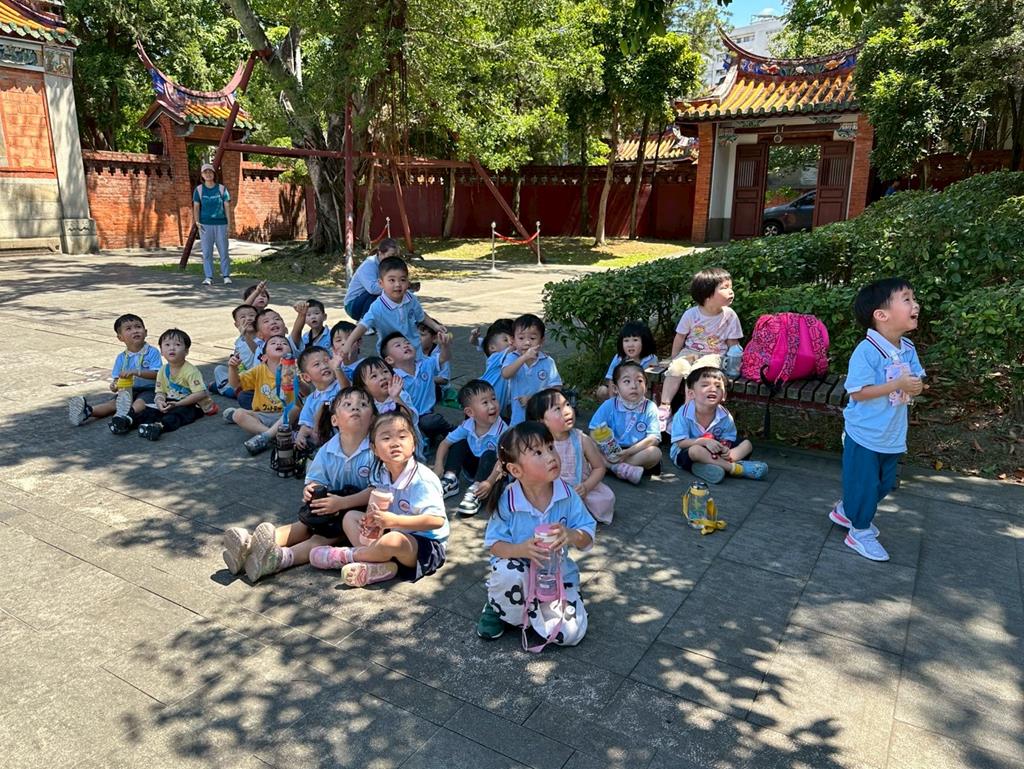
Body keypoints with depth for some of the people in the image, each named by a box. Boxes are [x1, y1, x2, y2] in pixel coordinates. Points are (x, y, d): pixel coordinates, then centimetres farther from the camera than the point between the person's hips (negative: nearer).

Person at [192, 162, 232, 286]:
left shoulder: (222, 188, 4)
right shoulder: (199, 190, 5)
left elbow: (227, 207, 3)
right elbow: (196, 208, 2)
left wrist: (229, 224, -4)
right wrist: (197, 223, -12)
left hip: (221, 224, 0)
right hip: (205, 225, 0)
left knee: (223, 251, -1)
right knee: (207, 252, -1)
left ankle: (226, 276, 8)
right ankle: (208, 277, 3)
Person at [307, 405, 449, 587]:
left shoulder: (422, 480, -24)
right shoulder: (380, 474, -2)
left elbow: (438, 520, -30)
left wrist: (395, 521, -33)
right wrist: (372, 518, -15)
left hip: (428, 544, -8)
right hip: (393, 532, 8)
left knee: (393, 541, -37)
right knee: (350, 517, 5)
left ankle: (346, 555, -8)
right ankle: (381, 564, -18)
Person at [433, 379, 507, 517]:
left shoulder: (502, 430, -28)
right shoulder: (467, 426, -15)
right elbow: (445, 443, -6)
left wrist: (489, 482, -44)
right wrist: (438, 465, -20)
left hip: (492, 470, -4)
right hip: (473, 468, 4)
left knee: (489, 454, -32)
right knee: (460, 444, -11)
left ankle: (475, 492, -34)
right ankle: (450, 481, -9)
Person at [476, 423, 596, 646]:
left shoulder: (567, 495, -15)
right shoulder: (507, 501, -21)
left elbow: (587, 538, -10)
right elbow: (494, 545, -14)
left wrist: (572, 535, -34)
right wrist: (522, 549, -35)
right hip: (520, 572, -2)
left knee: (571, 633, -15)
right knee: (508, 573, -37)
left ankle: (530, 608, 14)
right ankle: (498, 609, -1)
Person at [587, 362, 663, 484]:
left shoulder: (650, 408, -6)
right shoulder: (609, 406, -3)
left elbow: (654, 438, -13)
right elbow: (594, 431, -5)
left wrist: (629, 451, -24)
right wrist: (604, 449, -24)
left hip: (637, 452, -1)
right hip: (612, 451, 1)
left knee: (655, 452, -29)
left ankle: (613, 467, -27)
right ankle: (625, 469, -34)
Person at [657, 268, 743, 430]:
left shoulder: (730, 315, -8)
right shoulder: (691, 314, -8)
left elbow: (732, 343, 0)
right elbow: (679, 338, 3)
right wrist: (674, 360, 4)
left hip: (713, 355, -2)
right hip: (690, 351, 2)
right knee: (676, 369, -26)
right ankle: (665, 406, -19)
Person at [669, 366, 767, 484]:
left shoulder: (725, 416, -8)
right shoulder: (684, 414, -19)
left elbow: (728, 441, -5)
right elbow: (680, 442, -20)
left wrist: (725, 450, -29)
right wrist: (704, 441, -32)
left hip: (714, 453, 5)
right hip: (685, 454, -5)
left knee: (747, 444, -4)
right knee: (696, 450, -38)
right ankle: (736, 468, -28)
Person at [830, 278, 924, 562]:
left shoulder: (908, 349, 0)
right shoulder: (866, 351, -23)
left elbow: (916, 380, 10)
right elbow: (858, 392, -24)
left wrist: (916, 385, -14)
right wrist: (897, 384, -27)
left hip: (892, 435, 8)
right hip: (864, 434, -8)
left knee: (884, 483, 21)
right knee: (864, 484, 5)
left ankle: (845, 510, 41)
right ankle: (860, 532, 25)